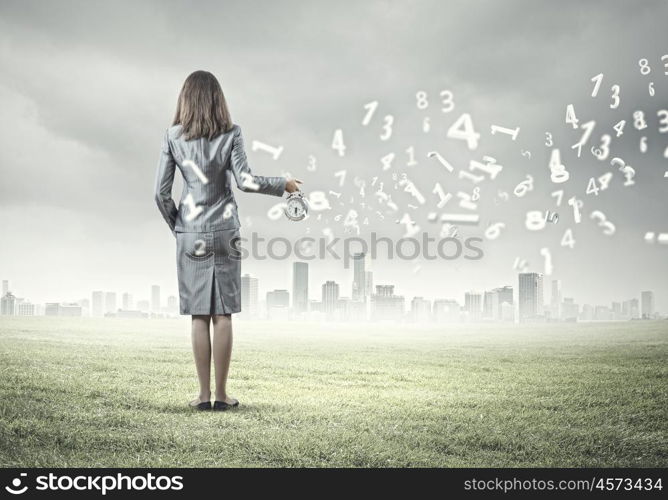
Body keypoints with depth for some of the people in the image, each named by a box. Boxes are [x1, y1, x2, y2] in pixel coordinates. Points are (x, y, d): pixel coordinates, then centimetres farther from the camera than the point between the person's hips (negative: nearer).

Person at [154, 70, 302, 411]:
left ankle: (204, 394, 6)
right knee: (222, 315, 4)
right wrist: (283, 185, 2)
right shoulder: (231, 133, -2)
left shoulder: (173, 136, 1)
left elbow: (161, 192, -1)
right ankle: (221, 394, 6)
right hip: (225, 232, 0)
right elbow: (244, 181, -13)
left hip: (190, 235, 0)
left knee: (199, 316, 4)